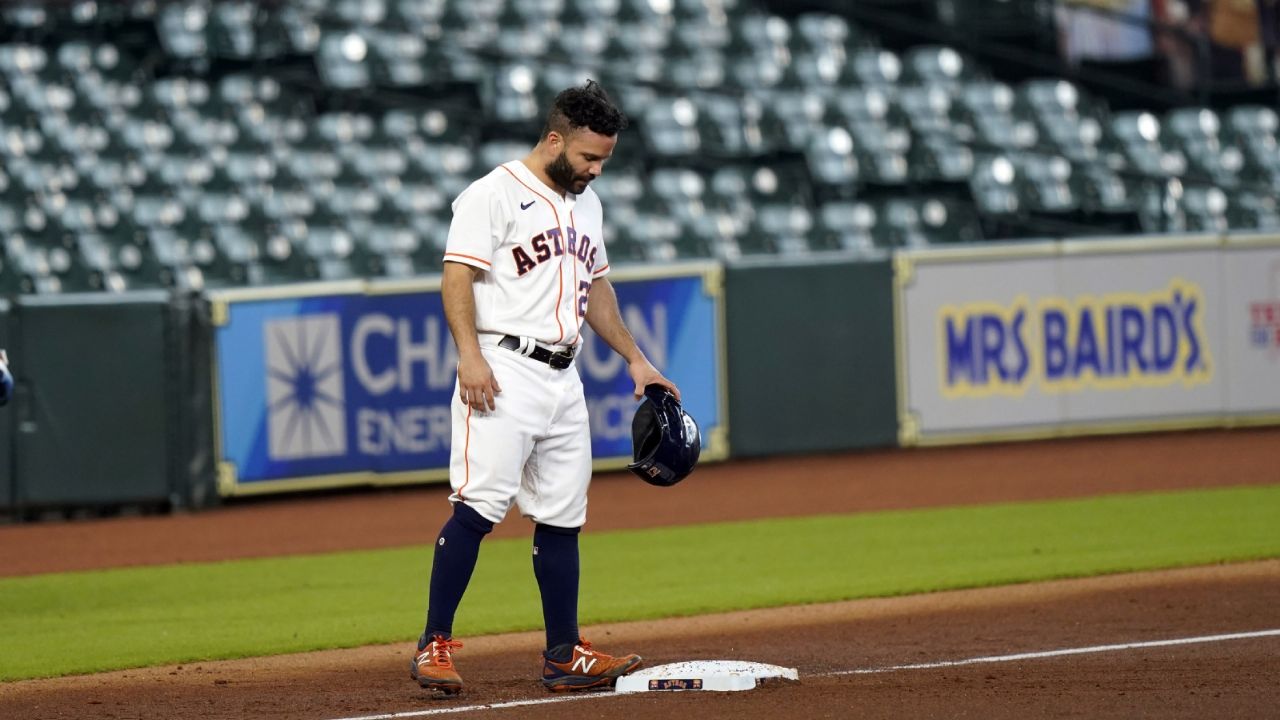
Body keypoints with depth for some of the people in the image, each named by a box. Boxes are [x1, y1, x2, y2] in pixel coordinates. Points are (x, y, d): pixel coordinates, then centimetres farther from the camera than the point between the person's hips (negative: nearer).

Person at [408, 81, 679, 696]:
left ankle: (564, 656, 13)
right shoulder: (495, 194, -6)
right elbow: (457, 276, -13)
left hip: (563, 379, 8)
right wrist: (470, 356, -24)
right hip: (504, 374, -8)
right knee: (479, 506, -16)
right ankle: (433, 647, -14)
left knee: (562, 518, 8)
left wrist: (634, 358, 25)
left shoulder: (587, 203, 19)